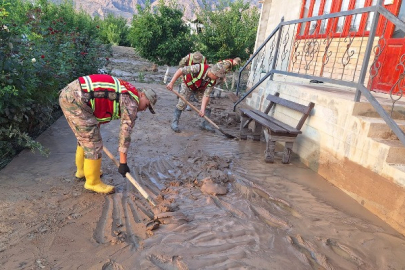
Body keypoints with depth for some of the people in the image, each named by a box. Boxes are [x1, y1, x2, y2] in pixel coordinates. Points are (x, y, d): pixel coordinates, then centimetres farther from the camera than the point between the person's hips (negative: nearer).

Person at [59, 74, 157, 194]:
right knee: (93, 142, -3)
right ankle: (93, 182, 12)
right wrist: (123, 163, -5)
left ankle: (82, 171, 41)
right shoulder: (131, 102, -7)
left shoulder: (125, 93, 21)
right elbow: (125, 132, -9)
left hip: (68, 94, 11)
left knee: (85, 137, 23)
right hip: (76, 99, -10)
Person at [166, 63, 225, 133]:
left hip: (200, 88, 4)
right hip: (188, 84, -4)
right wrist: (171, 83, -40)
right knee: (182, 103, -13)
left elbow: (206, 95, -26)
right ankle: (174, 123, 0)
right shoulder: (199, 68, -41)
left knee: (207, 104, -5)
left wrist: (202, 109, -37)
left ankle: (204, 124, 9)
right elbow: (180, 70, -38)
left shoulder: (212, 81, -26)